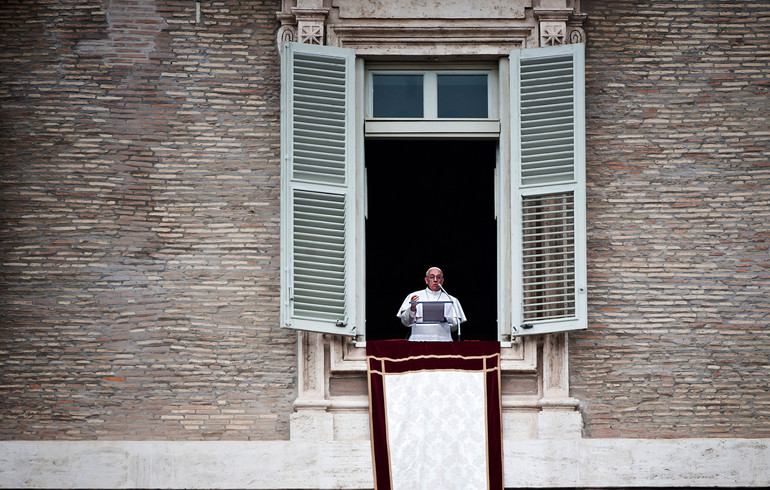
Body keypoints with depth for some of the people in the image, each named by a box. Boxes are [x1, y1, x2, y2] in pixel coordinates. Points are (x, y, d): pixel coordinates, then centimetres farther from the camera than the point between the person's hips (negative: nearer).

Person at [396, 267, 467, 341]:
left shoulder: (451, 300, 16)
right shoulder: (413, 297, 13)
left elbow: (455, 327, 12)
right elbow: (406, 322, 6)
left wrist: (445, 320, -8)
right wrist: (412, 308, -11)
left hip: (443, 341, 1)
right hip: (419, 339, -1)